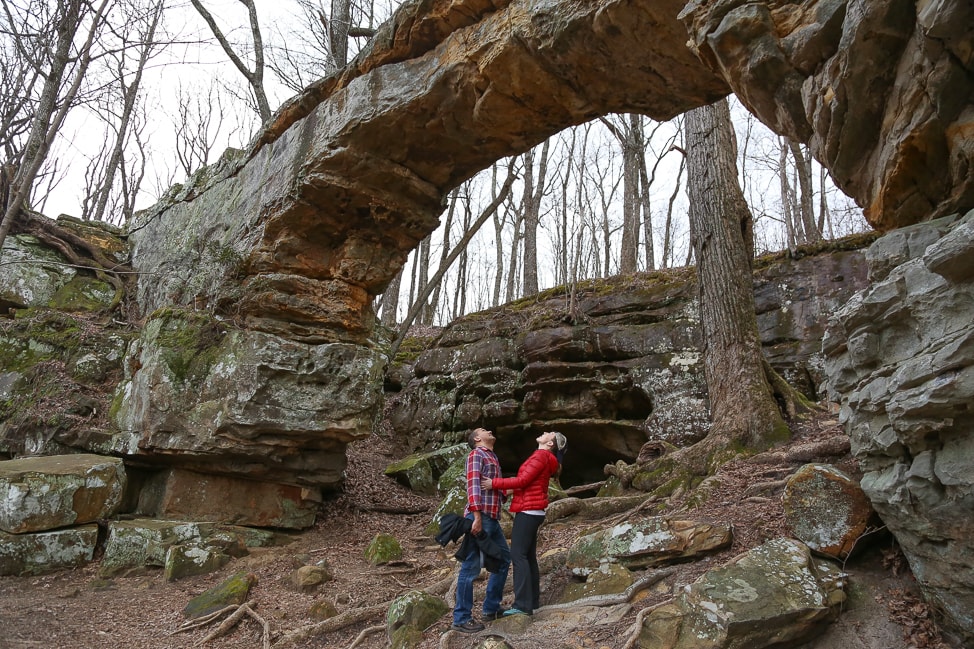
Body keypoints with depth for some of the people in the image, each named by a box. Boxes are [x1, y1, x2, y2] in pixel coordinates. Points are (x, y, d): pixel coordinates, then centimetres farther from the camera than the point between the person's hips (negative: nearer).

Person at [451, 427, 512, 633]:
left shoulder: (493, 458, 24)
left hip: (492, 518, 10)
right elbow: (473, 484, -14)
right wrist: (477, 516, -22)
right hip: (479, 516, -10)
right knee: (471, 567, -5)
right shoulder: (476, 454, -3)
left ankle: (491, 608, 26)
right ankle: (462, 618, 3)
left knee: (504, 558, 16)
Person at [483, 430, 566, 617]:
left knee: (518, 554, -11)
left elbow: (523, 480, -17)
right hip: (532, 511, 10)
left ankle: (523, 604, -13)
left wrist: (495, 483, -16)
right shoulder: (543, 458, 17)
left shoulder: (541, 456, -11)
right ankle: (533, 601, 14)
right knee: (529, 556, 11)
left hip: (528, 511, -10)